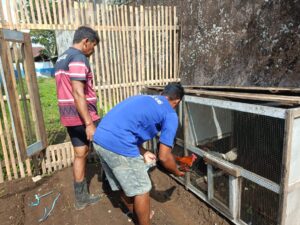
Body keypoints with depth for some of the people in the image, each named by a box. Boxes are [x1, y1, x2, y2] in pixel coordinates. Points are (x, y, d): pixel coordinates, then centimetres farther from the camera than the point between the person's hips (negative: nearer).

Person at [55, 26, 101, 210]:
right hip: (82, 114, -9)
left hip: (68, 115, 9)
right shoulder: (78, 58, -14)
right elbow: (78, 93, -24)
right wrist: (89, 123, -25)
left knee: (80, 154, 14)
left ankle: (81, 198, 24)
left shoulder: (61, 59, 18)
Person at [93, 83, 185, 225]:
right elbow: (164, 157, -1)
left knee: (125, 184, 28)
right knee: (141, 190, 14)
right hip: (117, 145, -9)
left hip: (100, 139, 9)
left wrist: (143, 153, 29)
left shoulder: (143, 99, 25)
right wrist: (177, 172, 18)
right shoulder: (170, 115, 2)